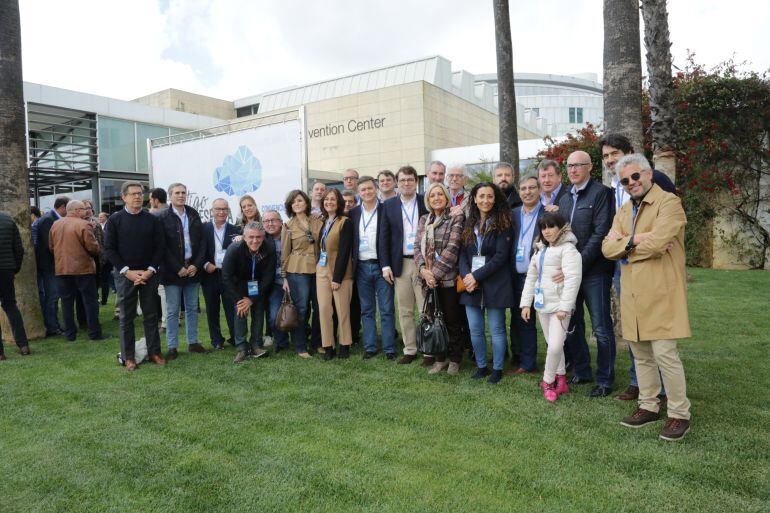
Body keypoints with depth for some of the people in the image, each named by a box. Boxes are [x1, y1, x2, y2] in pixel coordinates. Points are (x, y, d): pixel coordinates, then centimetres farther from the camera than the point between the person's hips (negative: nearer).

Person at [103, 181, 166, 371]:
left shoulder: (152, 220, 4)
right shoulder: (115, 220, 0)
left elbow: (160, 247, 2)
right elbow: (109, 249, -3)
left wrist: (150, 270, -10)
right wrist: (127, 271, -12)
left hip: (149, 275, 1)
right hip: (125, 275, -1)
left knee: (151, 315, 8)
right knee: (126, 317, 5)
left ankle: (154, 352, 17)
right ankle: (128, 357, 14)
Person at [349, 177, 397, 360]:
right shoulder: (353, 213, 9)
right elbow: (350, 240, 11)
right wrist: (352, 263, 2)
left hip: (381, 266, -3)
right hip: (362, 267, 3)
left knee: (387, 310, 1)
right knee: (367, 310, 10)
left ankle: (389, 349, 7)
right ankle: (370, 347, 18)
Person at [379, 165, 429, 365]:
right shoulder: (389, 205, 7)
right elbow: (384, 237, 6)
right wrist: (385, 265, -1)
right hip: (400, 264, 2)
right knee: (405, 311, 8)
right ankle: (409, 350, 19)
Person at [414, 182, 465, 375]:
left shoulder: (456, 218, -4)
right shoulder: (424, 220, 13)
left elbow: (452, 248, -13)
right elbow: (417, 247, 8)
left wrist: (435, 273, -16)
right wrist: (423, 269, -9)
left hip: (448, 278, -4)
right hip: (429, 280, 5)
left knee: (452, 321, 4)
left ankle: (455, 360, 20)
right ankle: (440, 359, 24)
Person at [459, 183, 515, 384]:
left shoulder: (503, 224, -5)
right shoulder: (469, 224, 11)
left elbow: (501, 256, -13)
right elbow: (463, 253, 8)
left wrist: (476, 276, -15)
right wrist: (466, 275, -10)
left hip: (495, 284, -5)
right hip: (471, 284, 5)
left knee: (496, 329, 4)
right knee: (475, 330, 9)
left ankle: (497, 369, 18)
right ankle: (481, 366, 24)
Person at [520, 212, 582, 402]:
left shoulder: (568, 249, -8)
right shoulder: (540, 250, 15)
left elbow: (573, 279, -16)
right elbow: (531, 277, 16)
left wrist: (564, 307, -21)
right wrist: (526, 303, 10)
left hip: (559, 305, -7)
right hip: (542, 304, 7)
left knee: (555, 345, -11)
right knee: (552, 345, 12)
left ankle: (548, 381, 6)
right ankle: (561, 380, 23)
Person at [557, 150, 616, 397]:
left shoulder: (601, 193, -7)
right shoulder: (565, 198, 15)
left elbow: (600, 233, -15)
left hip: (594, 270, -7)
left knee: (601, 328, 2)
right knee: (572, 325, 14)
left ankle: (605, 380, 15)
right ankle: (581, 372, 30)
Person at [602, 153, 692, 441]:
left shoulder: (669, 203, -6)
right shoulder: (623, 212, 17)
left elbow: (656, 241, -21)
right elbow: (607, 248, 4)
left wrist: (624, 246, -5)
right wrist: (634, 241, -13)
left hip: (661, 294, -7)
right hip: (632, 296, 7)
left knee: (664, 354, -5)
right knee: (641, 355, 13)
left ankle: (679, 414, 10)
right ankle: (649, 406, 27)